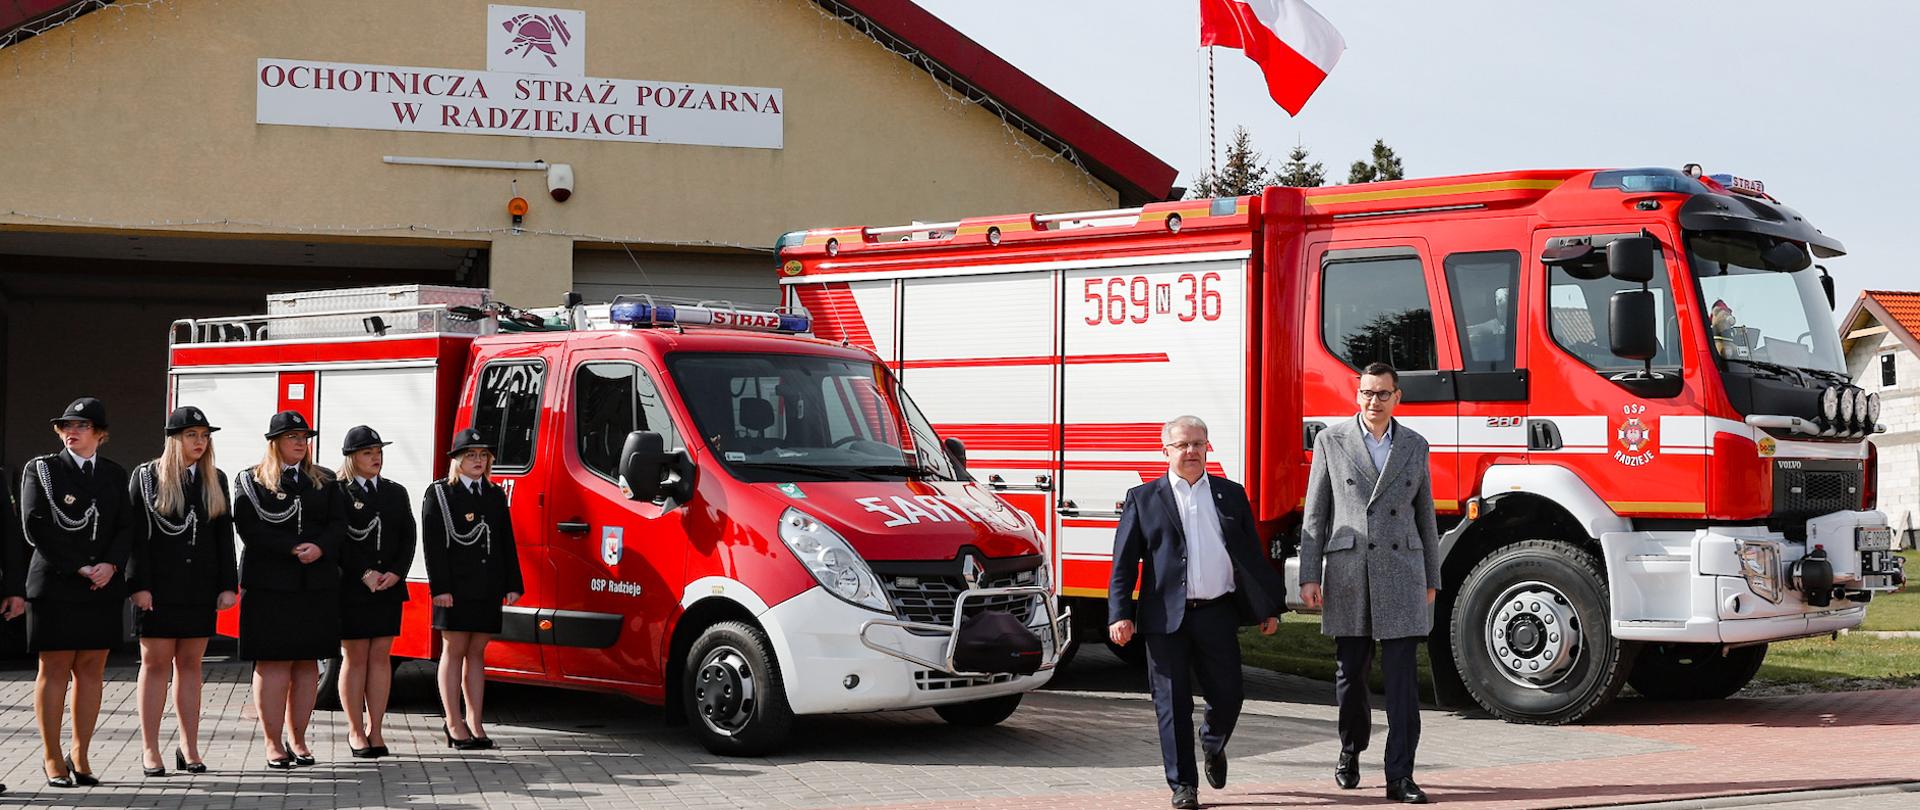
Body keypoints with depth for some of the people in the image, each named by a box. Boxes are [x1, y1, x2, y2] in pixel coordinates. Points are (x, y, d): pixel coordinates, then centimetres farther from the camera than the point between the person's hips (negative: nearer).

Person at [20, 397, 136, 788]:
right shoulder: (40, 470, 2)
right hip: (55, 585, -3)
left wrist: (111, 565, -11)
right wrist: (79, 567, -12)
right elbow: (35, 528, -6)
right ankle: (53, 760, 5)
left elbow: (125, 528, 8)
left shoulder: (114, 474, 12)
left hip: (103, 587, 3)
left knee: (91, 671, 4)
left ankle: (80, 757, 11)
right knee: (54, 670, -1)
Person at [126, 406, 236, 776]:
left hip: (200, 587, 3)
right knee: (155, 663, 0)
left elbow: (225, 535, 10)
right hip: (159, 585, -3)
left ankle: (189, 749, 11)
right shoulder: (146, 476, -2)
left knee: (190, 664, 7)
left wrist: (228, 585, 3)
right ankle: (150, 750, 5)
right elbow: (136, 534, -6)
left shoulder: (216, 480, 10)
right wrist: (139, 585, -13)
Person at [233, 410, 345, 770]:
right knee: (273, 663, -5)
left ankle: (298, 739, 12)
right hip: (270, 584, -4)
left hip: (317, 585, 4)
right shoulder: (251, 481, 3)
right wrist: (294, 549, -16)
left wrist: (320, 548, -13)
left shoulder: (323, 481, 14)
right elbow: (250, 529, -8)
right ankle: (273, 743, -1)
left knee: (307, 663, 5)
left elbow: (338, 523, 7)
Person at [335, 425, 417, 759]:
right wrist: (364, 575, -16)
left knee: (381, 657, 5)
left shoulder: (396, 493, 12)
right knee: (355, 657, 1)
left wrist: (396, 573, -7)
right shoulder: (337, 493, -4)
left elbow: (408, 537, 8)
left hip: (389, 590, 5)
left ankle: (374, 729, 10)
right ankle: (355, 731, 8)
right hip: (350, 590, -4)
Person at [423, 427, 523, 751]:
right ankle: (455, 725, 1)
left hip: (487, 587, 5)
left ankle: (475, 724, 10)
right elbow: (433, 544, -7)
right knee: (454, 651, -1)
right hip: (456, 587, -5)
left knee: (477, 653, 8)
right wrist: (440, 587, -15)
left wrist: (512, 585, 8)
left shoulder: (496, 495, 16)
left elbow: (507, 542, 16)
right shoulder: (439, 494, 0)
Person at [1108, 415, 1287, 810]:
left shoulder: (1231, 495, 12)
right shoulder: (1143, 499, 4)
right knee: (1173, 704, 0)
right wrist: (1120, 614, -8)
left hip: (1218, 614, 2)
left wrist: (1270, 607, 12)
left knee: (1229, 694, 4)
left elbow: (1253, 555, 15)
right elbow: (1124, 562, 1)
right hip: (1167, 618, -2)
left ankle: (1213, 745, 36)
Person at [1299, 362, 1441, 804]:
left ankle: (1400, 776, -4)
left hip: (1401, 576, 1)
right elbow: (1315, 515, 3)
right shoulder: (1331, 441, 4)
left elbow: (1425, 516, 14)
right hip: (1347, 576, -1)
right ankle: (1350, 752, 32)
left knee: (1402, 678, -5)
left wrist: (1431, 580, 14)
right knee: (1350, 673, 9)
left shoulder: (1414, 446, 10)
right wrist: (1309, 577, -2)